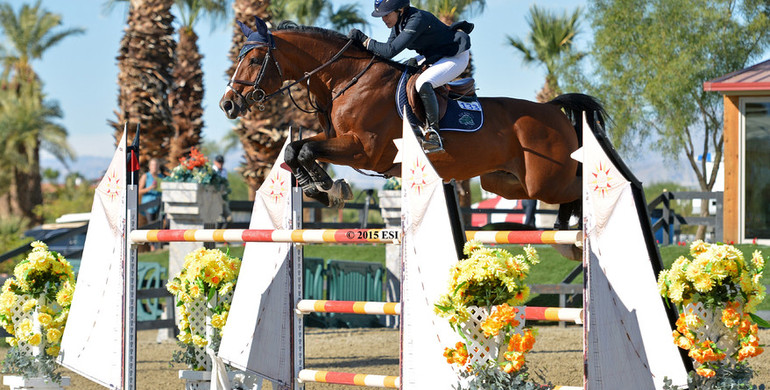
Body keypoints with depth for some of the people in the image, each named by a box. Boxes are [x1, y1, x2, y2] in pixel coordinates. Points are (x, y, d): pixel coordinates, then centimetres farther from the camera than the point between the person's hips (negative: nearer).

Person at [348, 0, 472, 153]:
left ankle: (433, 133, -28)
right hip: (432, 56, 10)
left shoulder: (417, 20, -31)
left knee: (422, 84, -32)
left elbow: (391, 51, -34)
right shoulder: (399, 21, -3)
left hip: (456, 57, -10)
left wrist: (363, 39, -29)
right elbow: (388, 47, 8)